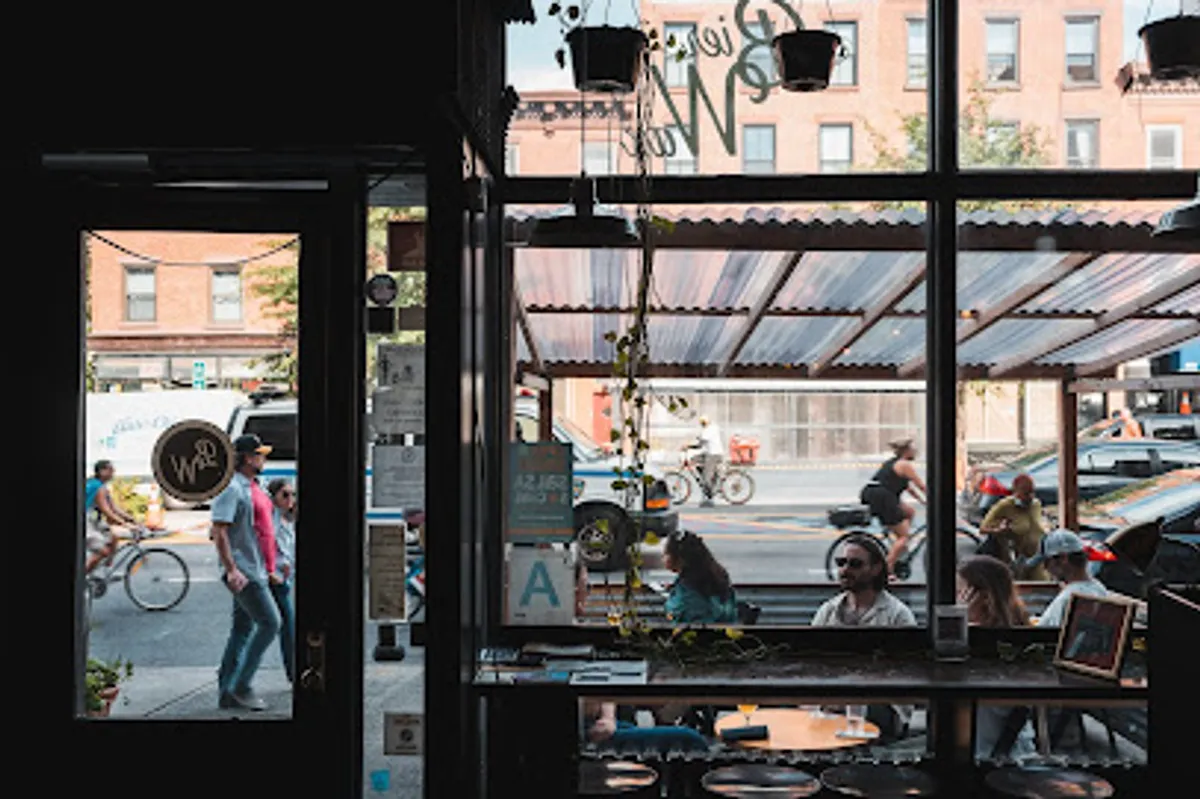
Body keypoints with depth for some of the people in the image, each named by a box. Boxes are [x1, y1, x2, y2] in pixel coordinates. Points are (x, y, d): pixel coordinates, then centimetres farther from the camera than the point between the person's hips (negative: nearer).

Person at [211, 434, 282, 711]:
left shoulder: (250, 487, 16)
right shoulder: (231, 488, -14)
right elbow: (219, 531, -20)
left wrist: (267, 568, 24)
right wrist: (231, 569, -25)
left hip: (254, 570, 10)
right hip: (243, 573, -10)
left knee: (243, 628, 11)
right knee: (269, 624, -10)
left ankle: (227, 692, 16)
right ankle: (240, 687, -5)